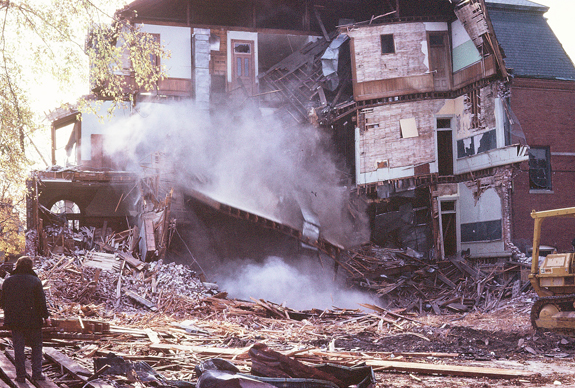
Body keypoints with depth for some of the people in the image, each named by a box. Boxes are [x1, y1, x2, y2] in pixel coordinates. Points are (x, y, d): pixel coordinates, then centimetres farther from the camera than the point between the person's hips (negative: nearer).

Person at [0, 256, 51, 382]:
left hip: (14, 320, 3)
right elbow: (41, 301, -8)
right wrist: (46, 316, 2)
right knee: (36, 345, 10)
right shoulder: (35, 281, -8)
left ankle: (20, 375, 7)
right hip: (33, 320, -2)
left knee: (18, 347, 7)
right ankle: (36, 372, 4)